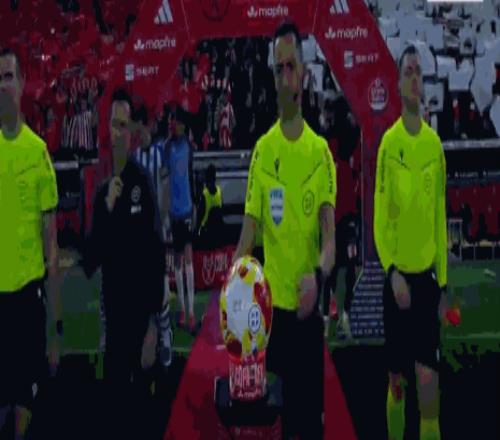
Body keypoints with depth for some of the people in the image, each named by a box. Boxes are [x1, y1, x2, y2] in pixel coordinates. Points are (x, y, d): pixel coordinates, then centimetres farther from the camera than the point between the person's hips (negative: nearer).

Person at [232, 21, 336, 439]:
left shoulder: (321, 150, 0)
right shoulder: (262, 150, 2)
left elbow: (330, 235, -4)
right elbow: (248, 232, -2)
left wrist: (317, 276, -25)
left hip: (308, 309, 0)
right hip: (271, 306, 0)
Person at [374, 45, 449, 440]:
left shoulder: (435, 144, 4)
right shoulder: (389, 143, -3)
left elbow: (441, 216, 8)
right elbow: (379, 219, -4)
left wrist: (443, 281, 5)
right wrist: (393, 272, -16)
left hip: (428, 276, 2)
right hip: (397, 275, -2)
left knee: (429, 378, -5)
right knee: (397, 381, 5)